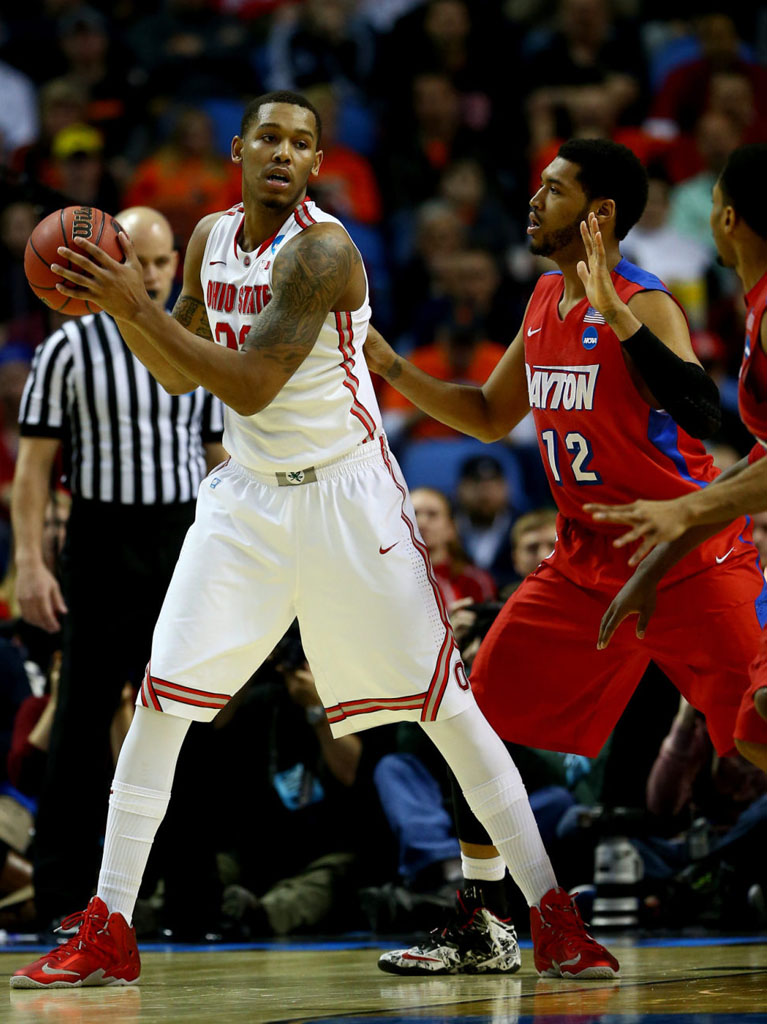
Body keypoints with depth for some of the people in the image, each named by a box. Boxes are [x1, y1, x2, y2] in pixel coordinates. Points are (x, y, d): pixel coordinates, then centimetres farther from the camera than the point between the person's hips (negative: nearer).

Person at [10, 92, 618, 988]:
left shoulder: (320, 248, -18)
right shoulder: (211, 238, 5)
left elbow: (251, 385, -25)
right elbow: (182, 376, 15)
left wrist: (140, 307, -26)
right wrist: (117, 303, -2)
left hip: (346, 494, -6)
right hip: (246, 497, 6)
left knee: (445, 704, -4)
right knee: (159, 701, -3)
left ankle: (552, 915, 4)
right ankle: (105, 934, 3)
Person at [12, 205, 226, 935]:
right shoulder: (70, 348, -1)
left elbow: (221, 458, 14)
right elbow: (34, 465, -3)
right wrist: (29, 563, -12)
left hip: (184, 541, 3)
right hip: (102, 545, -3)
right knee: (84, 719, -2)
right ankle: (61, 893, 3)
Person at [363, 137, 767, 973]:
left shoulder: (643, 304, -16)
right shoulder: (545, 300, 8)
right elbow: (490, 417, 21)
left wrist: (616, 314, -35)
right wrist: (391, 368, 12)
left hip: (688, 562, -8)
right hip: (585, 566, 8)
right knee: (479, 715, 5)